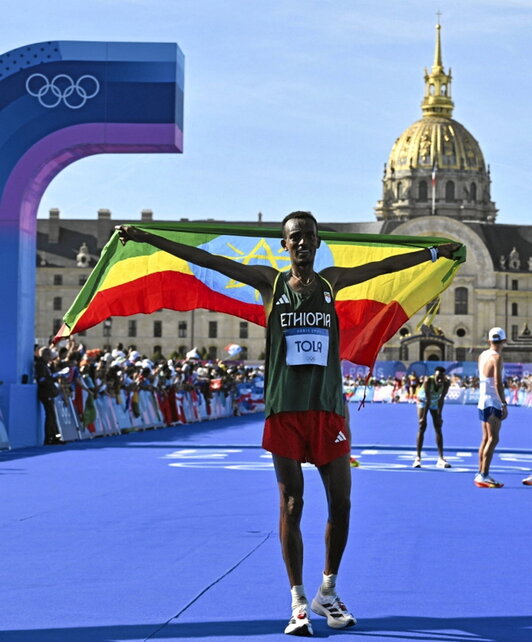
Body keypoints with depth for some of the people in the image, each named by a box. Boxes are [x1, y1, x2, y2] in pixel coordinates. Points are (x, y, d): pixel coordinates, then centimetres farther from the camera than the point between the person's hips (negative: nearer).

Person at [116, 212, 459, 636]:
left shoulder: (331, 281, 10)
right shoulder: (269, 282, 5)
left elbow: (385, 265, 21)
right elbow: (206, 260, 1)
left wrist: (438, 252, 27)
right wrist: (145, 238, -2)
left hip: (329, 409, 2)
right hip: (285, 410, -2)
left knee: (341, 504, 3)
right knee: (291, 506, 1)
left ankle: (328, 593, 21)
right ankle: (299, 602, 10)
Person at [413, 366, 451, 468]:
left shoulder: (446, 383, -29)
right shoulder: (428, 381, -38)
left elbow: (441, 399, -22)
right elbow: (428, 400, -35)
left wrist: (439, 415, -20)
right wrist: (423, 417, -31)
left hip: (435, 402, 3)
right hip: (423, 401, -3)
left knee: (438, 428, -2)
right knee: (422, 426, -12)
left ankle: (441, 458, -4)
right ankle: (417, 458, -11)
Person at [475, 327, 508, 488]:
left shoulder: (483, 355, 10)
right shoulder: (497, 357, -13)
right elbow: (498, 383, -20)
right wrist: (504, 404, -21)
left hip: (483, 401, 9)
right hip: (493, 403, -9)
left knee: (486, 439, 14)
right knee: (493, 439, -9)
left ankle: (480, 474, 16)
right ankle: (484, 476, -14)